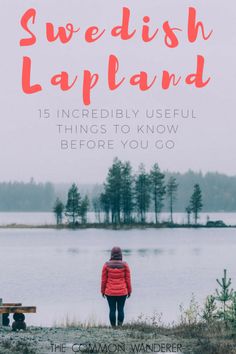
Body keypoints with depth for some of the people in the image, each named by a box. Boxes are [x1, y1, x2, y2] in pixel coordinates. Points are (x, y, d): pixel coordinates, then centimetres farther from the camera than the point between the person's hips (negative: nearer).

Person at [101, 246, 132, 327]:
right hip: (122, 292, 0)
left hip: (110, 292, 0)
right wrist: (129, 291, 9)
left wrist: (103, 291, 8)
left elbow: (104, 279, -2)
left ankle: (113, 327, 5)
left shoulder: (107, 265, -5)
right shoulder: (124, 265, -5)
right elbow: (128, 279, -1)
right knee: (121, 309, 6)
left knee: (112, 310, 4)